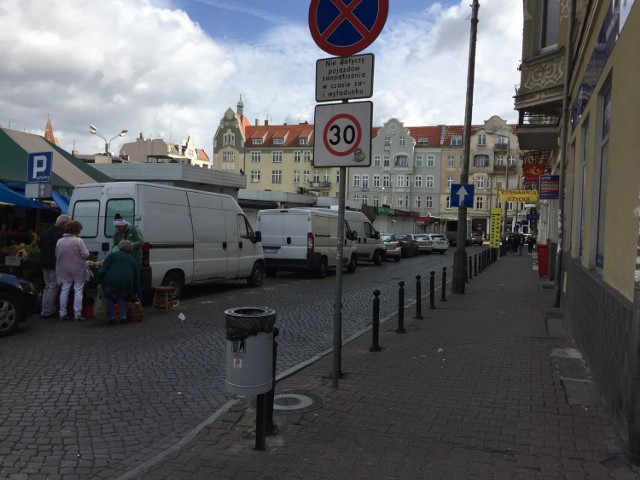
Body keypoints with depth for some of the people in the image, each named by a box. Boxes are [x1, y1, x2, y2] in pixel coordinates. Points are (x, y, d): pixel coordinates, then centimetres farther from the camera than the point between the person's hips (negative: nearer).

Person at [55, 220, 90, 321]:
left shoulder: (59, 241, 1)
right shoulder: (78, 240, -15)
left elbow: (56, 255, 8)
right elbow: (85, 255, -15)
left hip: (64, 270, 5)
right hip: (78, 270, -4)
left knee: (64, 291, 12)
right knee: (78, 292, 3)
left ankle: (63, 313, 17)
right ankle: (77, 314, 4)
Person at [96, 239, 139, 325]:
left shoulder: (113, 255, 15)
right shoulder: (132, 260, 25)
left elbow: (103, 269, 3)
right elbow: (135, 277, 28)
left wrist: (100, 282, 5)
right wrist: (133, 292, 36)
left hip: (110, 282, -3)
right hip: (126, 283, 3)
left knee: (109, 298, 23)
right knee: (121, 298, 29)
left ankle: (112, 317, 15)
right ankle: (123, 317, 17)